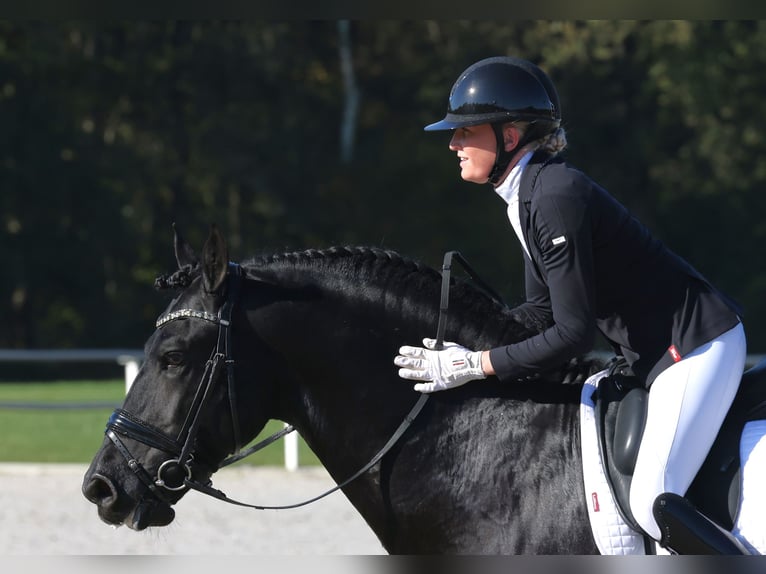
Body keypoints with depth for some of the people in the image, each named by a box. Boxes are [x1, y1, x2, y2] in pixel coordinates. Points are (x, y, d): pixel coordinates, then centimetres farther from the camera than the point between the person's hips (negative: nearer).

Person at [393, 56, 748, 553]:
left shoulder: (555, 196, -22)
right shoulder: (527, 195, 9)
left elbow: (574, 333, -22)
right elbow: (541, 311, 16)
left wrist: (475, 365, -16)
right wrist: (456, 345, 8)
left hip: (697, 346, -11)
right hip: (653, 356, 11)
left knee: (653, 505, -19)